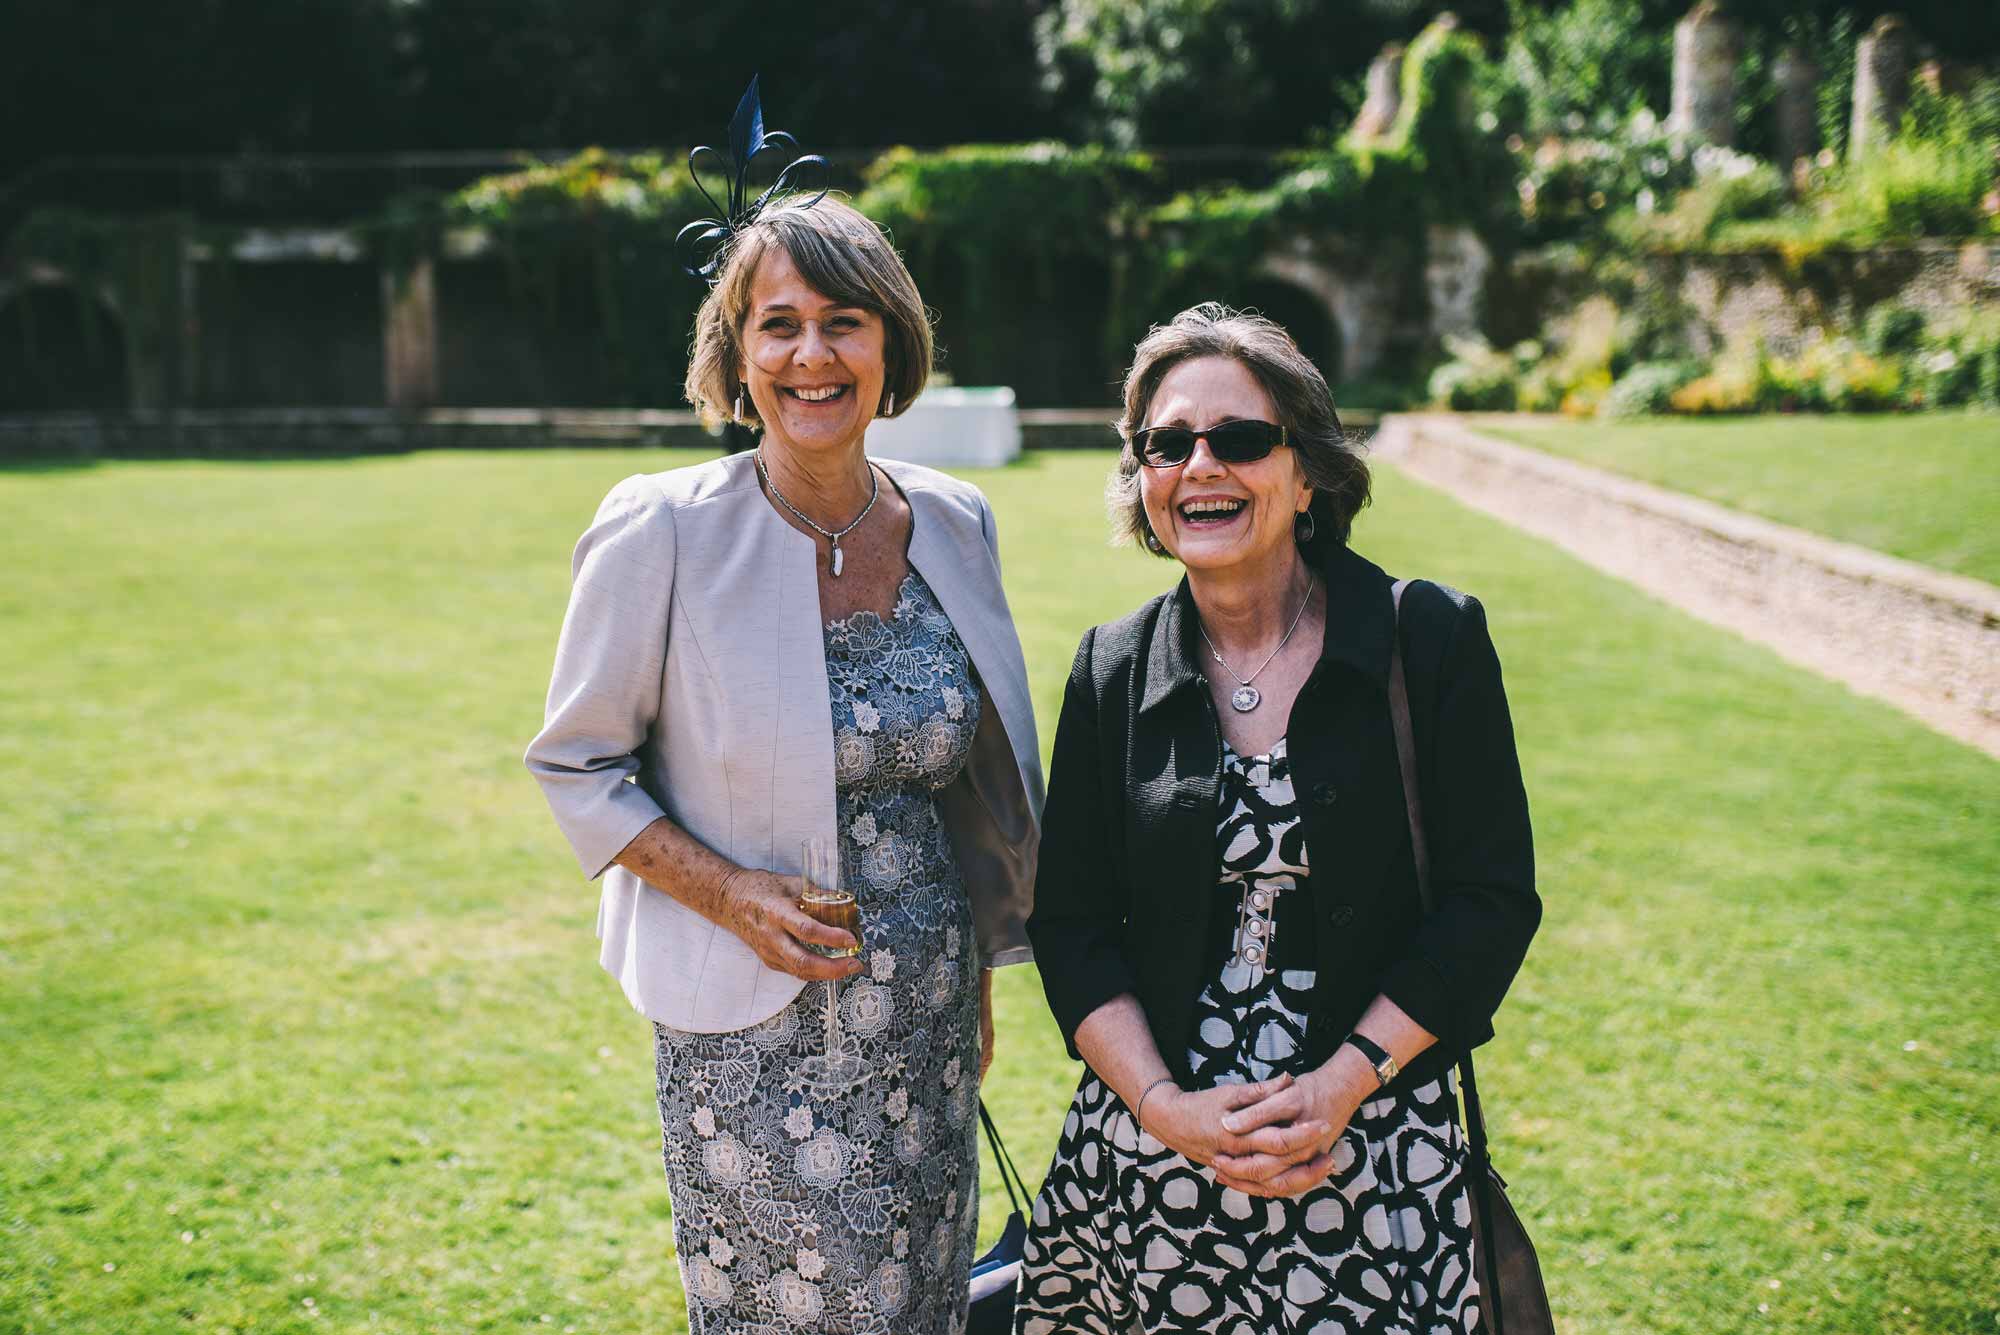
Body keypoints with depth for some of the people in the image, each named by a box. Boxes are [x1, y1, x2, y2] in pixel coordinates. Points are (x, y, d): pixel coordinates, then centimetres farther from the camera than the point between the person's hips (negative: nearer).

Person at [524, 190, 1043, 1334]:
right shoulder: (665, 533, -13)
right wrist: (728, 894, -18)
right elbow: (578, 764, -4)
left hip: (929, 1012, 4)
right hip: (753, 1026, -4)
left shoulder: (955, 525, 0)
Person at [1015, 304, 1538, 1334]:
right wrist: (1163, 1106, -11)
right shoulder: (1113, 669, 3)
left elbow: (1491, 899, -5)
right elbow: (1070, 920, 2)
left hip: (1377, 1155, -1)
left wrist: (1339, 1087, -13)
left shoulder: (1432, 641, -4)